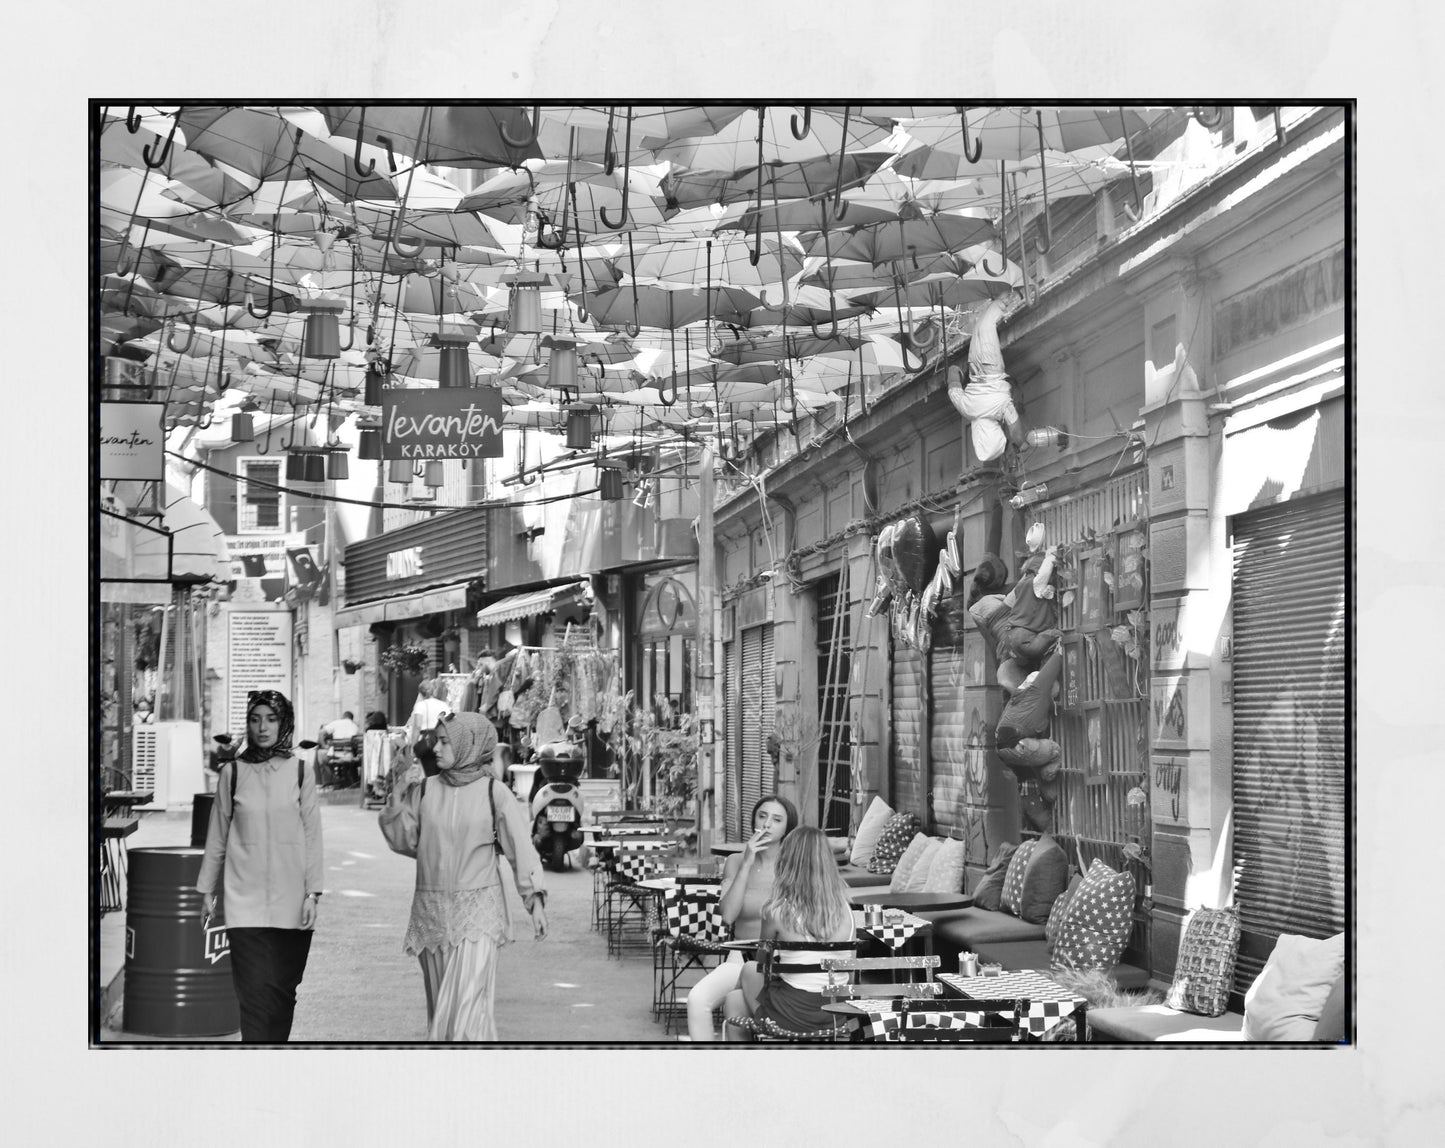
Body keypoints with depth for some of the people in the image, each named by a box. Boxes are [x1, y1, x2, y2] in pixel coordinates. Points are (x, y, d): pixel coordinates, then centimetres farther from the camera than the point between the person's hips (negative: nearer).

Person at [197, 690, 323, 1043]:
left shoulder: (299, 772, 3)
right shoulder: (232, 772, 4)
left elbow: (312, 836, 4)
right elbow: (218, 835, 11)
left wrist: (312, 893, -2)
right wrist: (206, 889, 13)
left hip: (291, 899, 1)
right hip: (245, 900, -1)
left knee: (283, 989, 2)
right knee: (256, 990, -9)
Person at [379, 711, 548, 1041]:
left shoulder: (493, 792, -4)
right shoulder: (425, 791, 6)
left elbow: (521, 846, -3)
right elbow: (404, 841, 7)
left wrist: (535, 898, -7)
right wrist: (397, 795, -3)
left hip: (477, 913, -4)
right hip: (431, 911, 4)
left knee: (468, 1003, -14)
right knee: (440, 1004, 10)